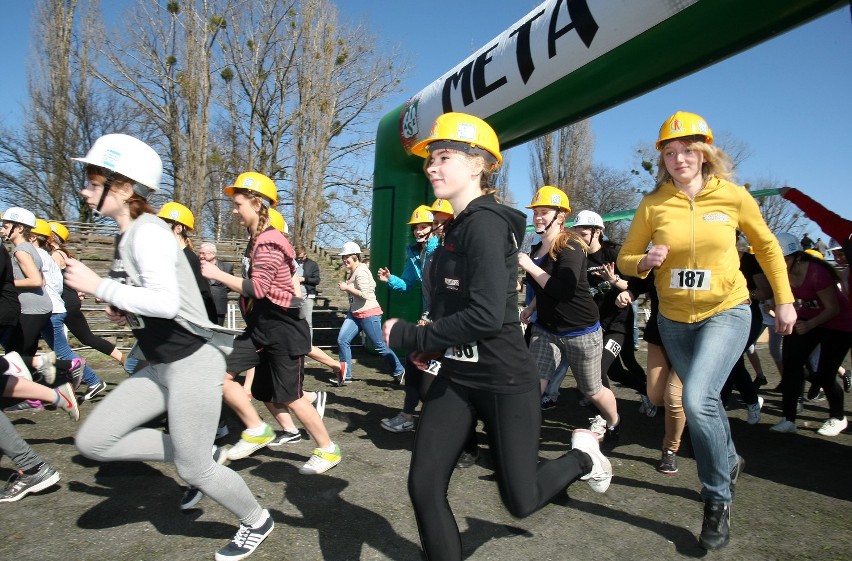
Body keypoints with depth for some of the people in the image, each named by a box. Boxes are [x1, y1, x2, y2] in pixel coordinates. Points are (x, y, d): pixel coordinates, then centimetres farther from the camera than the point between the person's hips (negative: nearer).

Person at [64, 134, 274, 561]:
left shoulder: (147, 233, -17)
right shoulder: (127, 236, 11)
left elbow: (167, 302, -29)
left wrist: (98, 286, -20)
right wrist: (122, 309, 5)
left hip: (193, 360, -9)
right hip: (160, 365, 10)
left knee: (192, 469, 2)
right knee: (94, 441, 6)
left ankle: (257, 521, 29)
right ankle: (203, 456, 18)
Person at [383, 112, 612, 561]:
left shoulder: (486, 223, -18)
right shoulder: (458, 226, 9)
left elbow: (486, 316, -28)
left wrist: (409, 336, -18)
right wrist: (435, 346, 5)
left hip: (504, 381, -8)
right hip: (455, 378, 8)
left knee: (519, 501, 8)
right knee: (423, 489, 2)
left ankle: (582, 456, 37)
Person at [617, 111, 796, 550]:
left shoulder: (733, 196, -8)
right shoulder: (653, 204, -7)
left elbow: (767, 246, 7)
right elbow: (624, 260, 0)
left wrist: (784, 300, 5)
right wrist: (644, 262, -22)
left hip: (726, 313, -3)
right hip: (674, 319, 3)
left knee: (697, 399, -22)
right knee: (704, 400, 19)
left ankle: (718, 499, 2)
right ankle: (729, 459, 50)